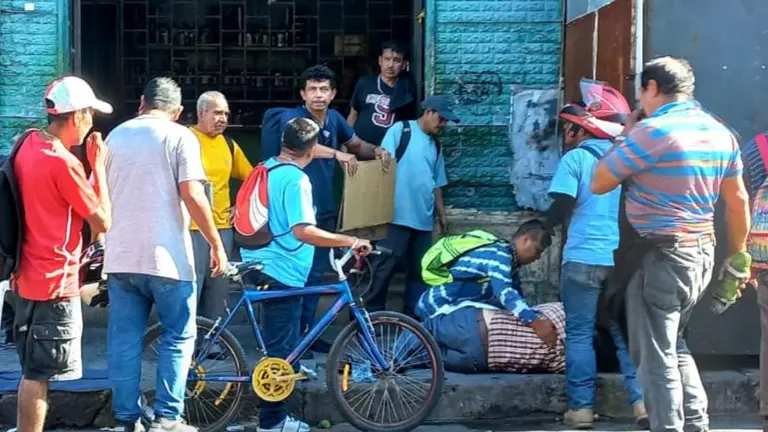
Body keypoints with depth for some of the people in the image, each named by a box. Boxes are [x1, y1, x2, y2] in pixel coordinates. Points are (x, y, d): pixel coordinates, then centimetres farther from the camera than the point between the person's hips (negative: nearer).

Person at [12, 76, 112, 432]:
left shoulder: (28, 143, 6)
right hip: (54, 282, -9)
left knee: (33, 372, 19)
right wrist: (98, 165, -8)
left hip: (29, 275, 9)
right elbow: (102, 221, -14)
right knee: (38, 375, -2)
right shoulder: (62, 162, -21)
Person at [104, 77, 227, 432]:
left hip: (120, 256, 5)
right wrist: (217, 245, -6)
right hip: (165, 256, -5)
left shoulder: (116, 135, 13)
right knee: (178, 336, 6)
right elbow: (192, 195, -14)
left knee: (123, 340, 8)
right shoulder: (180, 136, -4)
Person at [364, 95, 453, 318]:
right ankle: (372, 312, 1)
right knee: (385, 266, -6)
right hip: (398, 215, -7)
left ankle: (413, 313, 17)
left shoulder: (435, 145, 18)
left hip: (423, 218, 7)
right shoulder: (400, 130, -2)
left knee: (419, 269, 9)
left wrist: (442, 214, 19)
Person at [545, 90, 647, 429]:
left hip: (583, 259, -4)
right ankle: (643, 402, 1)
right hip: (624, 259, 4)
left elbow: (561, 208, -10)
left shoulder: (575, 158, -3)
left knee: (579, 334, 4)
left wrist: (547, 223, 10)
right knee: (627, 334, 9)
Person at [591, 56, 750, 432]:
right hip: (702, 253, 8)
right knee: (673, 344, 23)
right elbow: (738, 201, 13)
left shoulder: (652, 131, -16)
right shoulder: (721, 133, 8)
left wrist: (625, 136, 2)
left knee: (655, 355, 1)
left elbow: (598, 184, -9)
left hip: (661, 257, -8)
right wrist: (737, 256, 22)